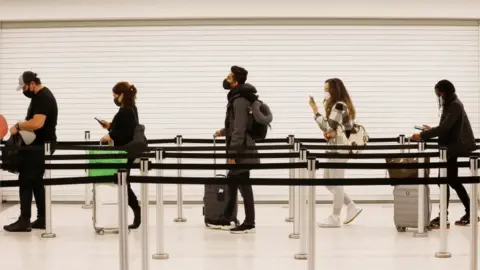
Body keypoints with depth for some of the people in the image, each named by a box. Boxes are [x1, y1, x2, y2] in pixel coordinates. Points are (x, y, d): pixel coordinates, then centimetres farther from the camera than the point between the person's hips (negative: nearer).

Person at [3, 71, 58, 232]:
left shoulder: (43, 98, -18)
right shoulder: (41, 96, 15)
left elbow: (37, 123, -29)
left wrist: (18, 126, -17)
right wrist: (22, 127, 8)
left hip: (40, 146, -11)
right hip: (40, 145, 11)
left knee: (26, 181, -8)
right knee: (36, 181, 12)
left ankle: (24, 220, -6)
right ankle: (42, 219, 15)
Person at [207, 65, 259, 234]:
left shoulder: (240, 101, -19)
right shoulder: (237, 98, 13)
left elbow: (239, 130, -23)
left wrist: (232, 153, -23)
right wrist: (223, 132, 41)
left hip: (241, 151, -10)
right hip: (240, 150, 10)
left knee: (244, 185, -3)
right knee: (232, 183, 15)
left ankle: (249, 223, 4)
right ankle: (226, 219, 23)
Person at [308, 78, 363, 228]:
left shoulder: (338, 105, -15)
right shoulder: (337, 105, 16)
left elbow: (327, 127, -22)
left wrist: (315, 110, -17)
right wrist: (333, 133, 1)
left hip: (339, 148, -11)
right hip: (335, 147, 11)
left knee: (336, 183, -4)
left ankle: (335, 218, 2)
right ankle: (352, 207, 17)